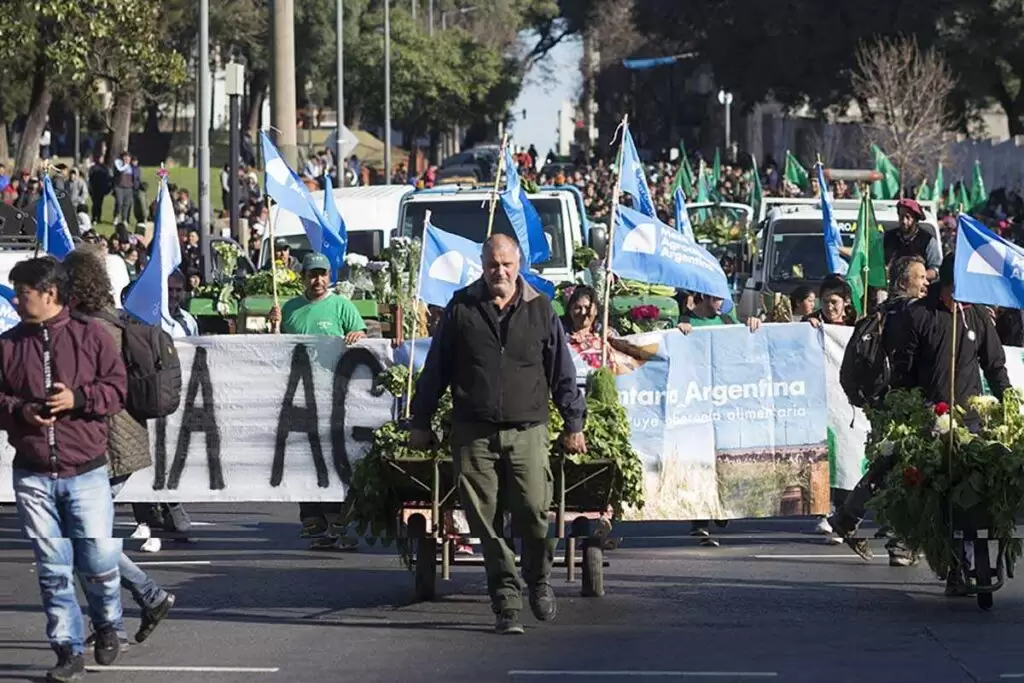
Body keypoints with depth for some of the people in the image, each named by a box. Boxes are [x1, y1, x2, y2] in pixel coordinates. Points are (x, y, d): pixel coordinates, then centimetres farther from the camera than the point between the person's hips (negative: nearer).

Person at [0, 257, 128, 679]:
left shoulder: (91, 336, 1)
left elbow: (117, 388, -1)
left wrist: (77, 399, -16)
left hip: (86, 473, -2)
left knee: (98, 562, -2)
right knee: (52, 569, 2)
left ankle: (107, 625, 27)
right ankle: (69, 651, 10)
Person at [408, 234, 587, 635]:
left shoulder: (540, 310, 9)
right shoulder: (461, 308, 8)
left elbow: (562, 373, 14)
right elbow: (435, 369, 12)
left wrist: (574, 424, 11)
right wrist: (420, 422, 12)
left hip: (527, 431, -1)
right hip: (473, 432, 1)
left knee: (534, 511, -12)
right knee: (486, 520, -2)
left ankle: (539, 579, 14)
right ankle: (506, 600, 5)